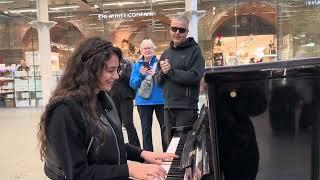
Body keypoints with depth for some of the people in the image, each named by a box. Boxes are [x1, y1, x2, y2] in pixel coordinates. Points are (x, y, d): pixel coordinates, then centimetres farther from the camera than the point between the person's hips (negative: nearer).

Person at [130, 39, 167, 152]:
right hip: (143, 101, 2)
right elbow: (132, 84, 2)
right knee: (146, 129, 10)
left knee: (164, 127, 3)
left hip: (160, 100, -1)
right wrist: (141, 75, -14)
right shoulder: (137, 65, 7)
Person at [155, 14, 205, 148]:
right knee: (170, 143, 17)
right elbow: (158, 81, 13)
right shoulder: (166, 53, 14)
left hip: (187, 107, -6)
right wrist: (162, 73, -9)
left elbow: (195, 77, -18)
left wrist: (170, 71, -13)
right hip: (168, 107, 6)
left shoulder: (194, 50, -4)